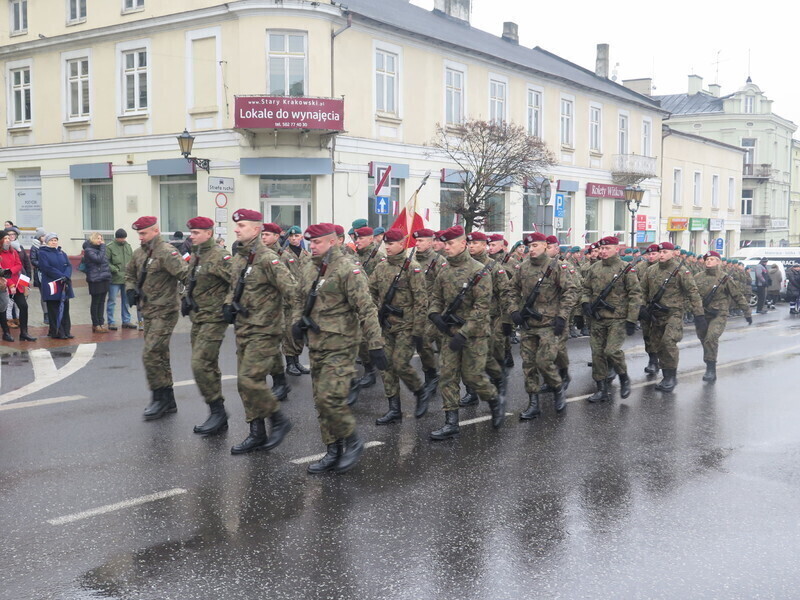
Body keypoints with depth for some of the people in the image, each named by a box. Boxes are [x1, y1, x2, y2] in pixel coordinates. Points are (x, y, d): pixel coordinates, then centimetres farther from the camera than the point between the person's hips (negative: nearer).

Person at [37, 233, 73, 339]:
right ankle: (57, 333, 1)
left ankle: (66, 331, 12)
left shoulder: (62, 253, 16)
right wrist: (61, 276, -18)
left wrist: (66, 276, -14)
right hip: (51, 285, -5)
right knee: (54, 310, -2)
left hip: (64, 285, 5)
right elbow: (46, 268, -12)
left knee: (65, 308, 7)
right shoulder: (43, 253, 0)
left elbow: (69, 266, 6)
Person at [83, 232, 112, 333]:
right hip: (95, 280, -8)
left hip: (104, 279, 8)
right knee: (95, 302, 0)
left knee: (102, 302, 10)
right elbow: (99, 259, -22)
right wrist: (103, 247, -12)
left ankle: (101, 323, 14)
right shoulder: (88, 250, -8)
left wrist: (108, 275, 12)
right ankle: (95, 325, 6)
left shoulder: (99, 248, 17)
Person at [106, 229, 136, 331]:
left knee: (126, 301, 13)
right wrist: (114, 269, -20)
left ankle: (126, 321, 23)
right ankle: (111, 322, 8)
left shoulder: (128, 247, 11)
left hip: (127, 278, 6)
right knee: (112, 301, 0)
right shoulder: (110, 248, -8)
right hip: (114, 279, -6)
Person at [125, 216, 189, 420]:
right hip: (148, 312, 9)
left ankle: (160, 398, 0)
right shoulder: (139, 253, 10)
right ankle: (168, 401, 23)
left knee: (150, 355, -13)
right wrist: (130, 289, 9)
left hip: (164, 313, -9)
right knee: (160, 356, 14)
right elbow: (130, 273, 26)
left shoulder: (166, 252, -17)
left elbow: (186, 274, -25)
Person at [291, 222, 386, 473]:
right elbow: (300, 300, 24)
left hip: (340, 347, -8)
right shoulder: (308, 269, 10)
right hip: (315, 346, 8)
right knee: (320, 400, 11)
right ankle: (333, 451, 22)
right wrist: (297, 321, 3)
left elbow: (366, 310, -16)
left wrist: (375, 345, -20)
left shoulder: (348, 271, -13)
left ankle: (353, 441, 7)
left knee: (330, 398, -15)